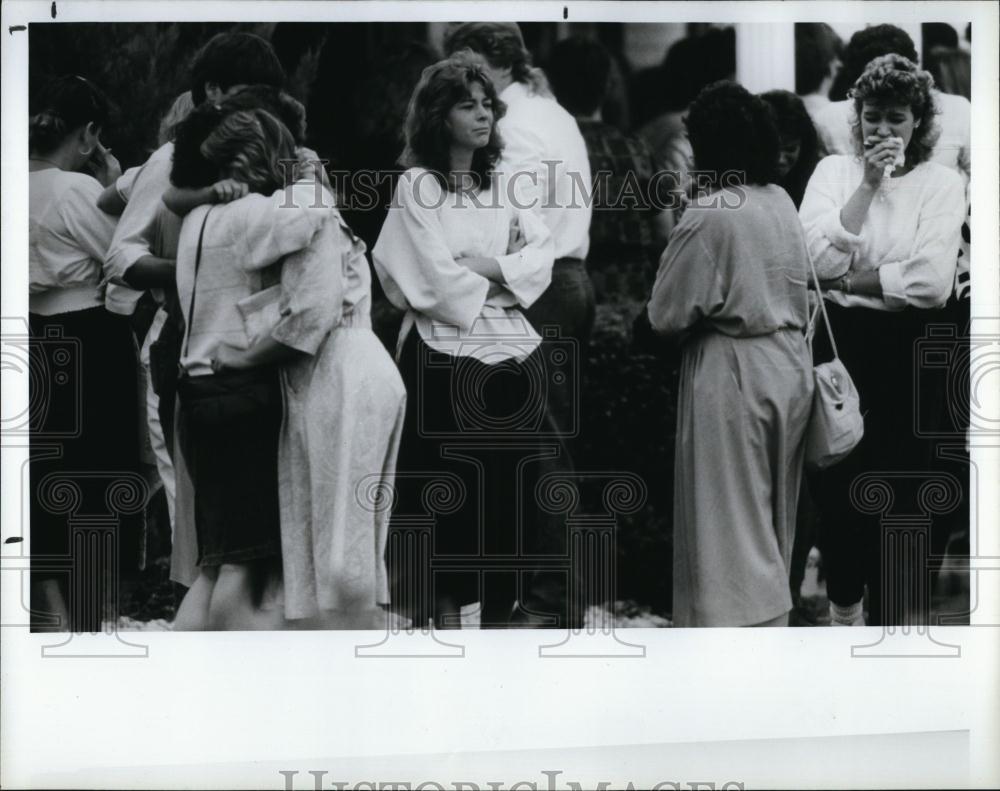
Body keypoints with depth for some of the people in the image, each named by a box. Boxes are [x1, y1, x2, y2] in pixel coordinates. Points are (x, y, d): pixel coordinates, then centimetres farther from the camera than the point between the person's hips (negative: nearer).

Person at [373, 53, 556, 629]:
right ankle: (448, 612, 6)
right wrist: (504, 278, -1)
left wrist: (487, 267, -10)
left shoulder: (500, 183, 14)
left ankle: (500, 612, 14)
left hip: (512, 350, 5)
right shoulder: (417, 185, -4)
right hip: (447, 352, -5)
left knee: (509, 489, 6)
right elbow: (438, 278, -12)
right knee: (452, 492, -1)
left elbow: (544, 251, 4)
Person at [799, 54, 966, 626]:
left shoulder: (941, 182, -3)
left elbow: (932, 280, -16)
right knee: (837, 480, 13)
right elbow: (820, 257, -11)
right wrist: (868, 185, -13)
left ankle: (890, 617, 16)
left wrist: (849, 280, -11)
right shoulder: (833, 171, 5)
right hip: (838, 343, 3)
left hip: (904, 350, -2)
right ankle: (844, 604, 34)